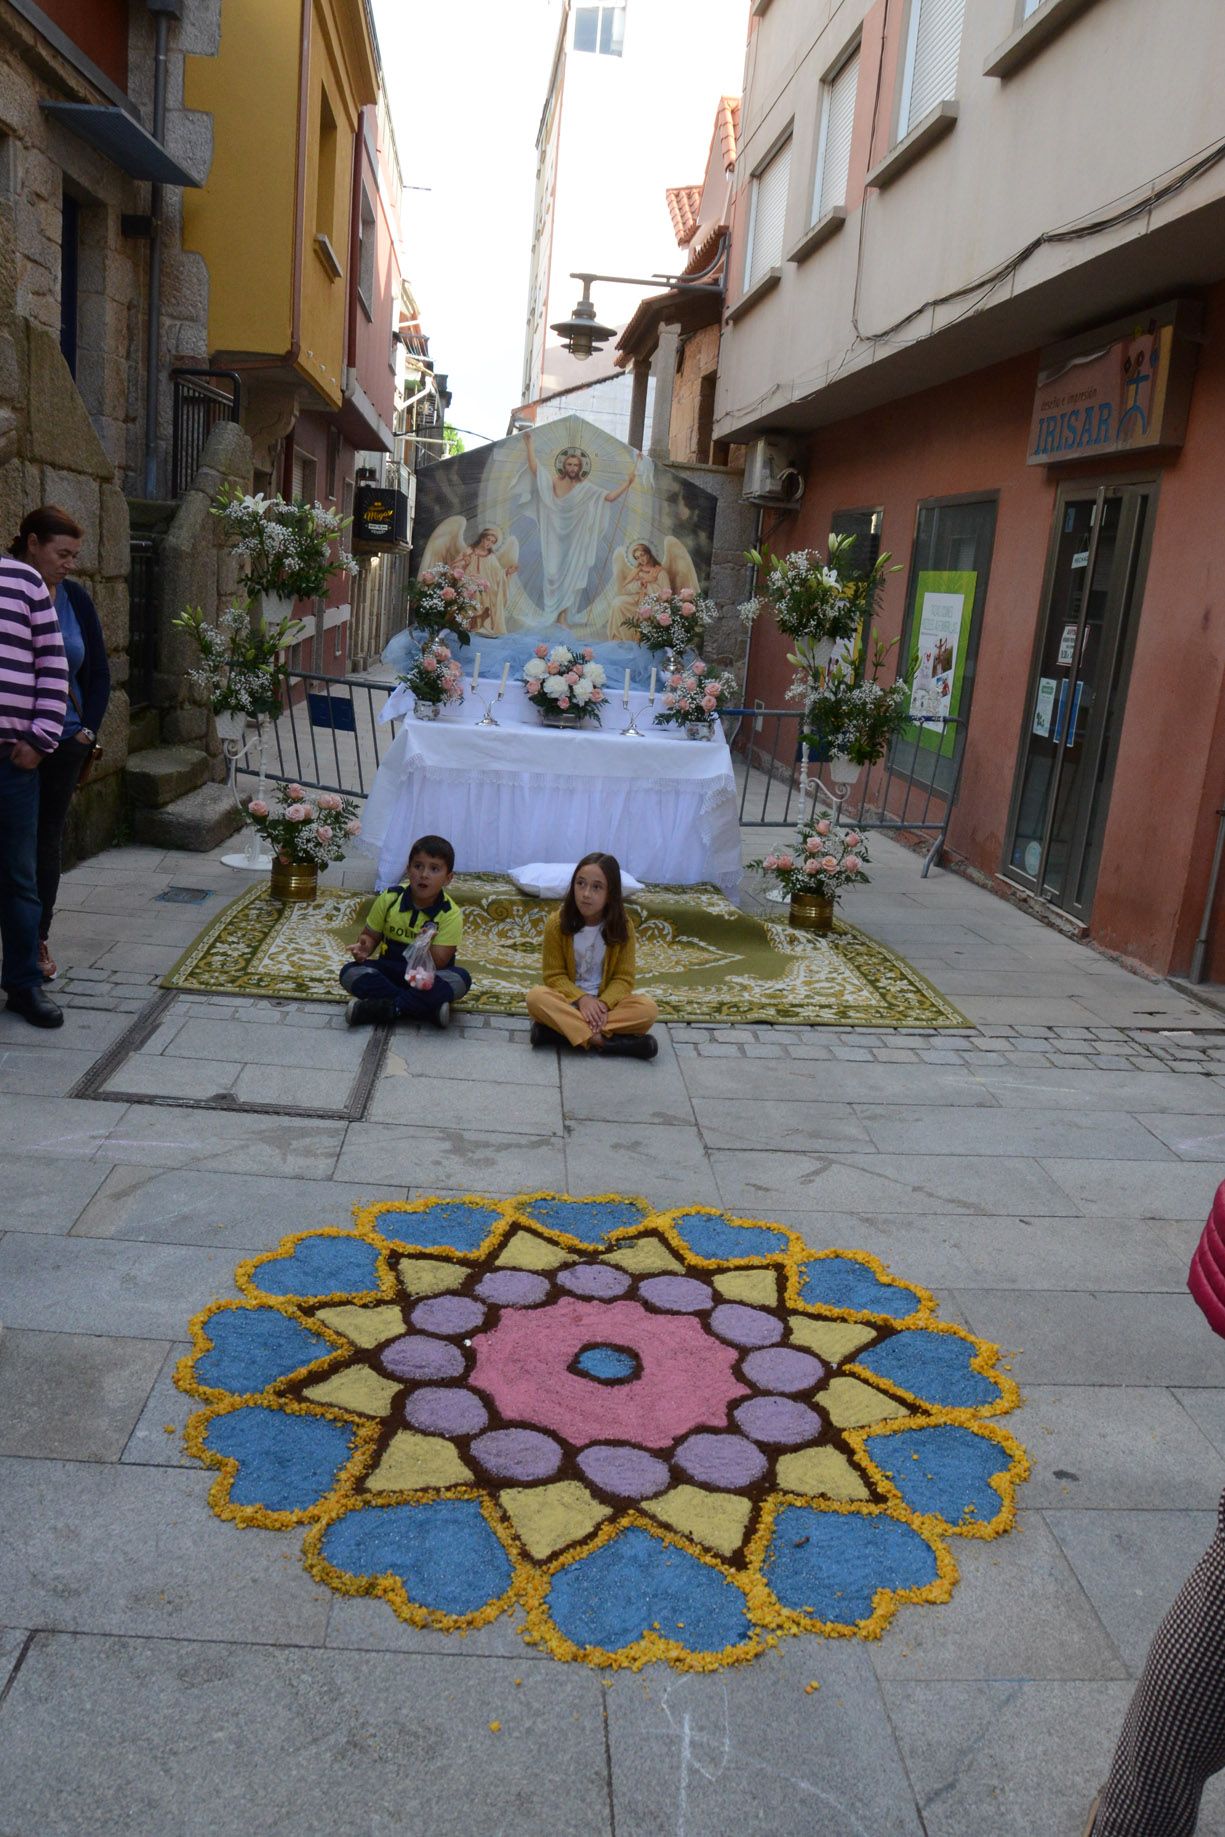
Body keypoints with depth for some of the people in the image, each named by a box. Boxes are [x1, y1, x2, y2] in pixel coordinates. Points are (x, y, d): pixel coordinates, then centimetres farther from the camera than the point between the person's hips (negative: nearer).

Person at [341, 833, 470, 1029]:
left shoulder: (450, 914, -14)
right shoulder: (389, 899, -6)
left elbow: (438, 964, -18)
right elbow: (371, 935, 5)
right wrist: (364, 947, -19)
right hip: (390, 970, 2)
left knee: (461, 979, -32)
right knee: (350, 973, -24)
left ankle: (386, 1007, -30)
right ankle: (431, 1009, -31)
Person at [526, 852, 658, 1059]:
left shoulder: (623, 925, -10)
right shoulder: (557, 922, -11)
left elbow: (623, 978, -7)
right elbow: (554, 975, -8)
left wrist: (603, 1004, -26)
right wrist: (581, 999, -24)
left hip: (606, 1000, 0)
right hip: (569, 998, 0)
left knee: (648, 1009, -27)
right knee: (535, 998, -32)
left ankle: (562, 1028, -29)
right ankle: (602, 1040, -34)